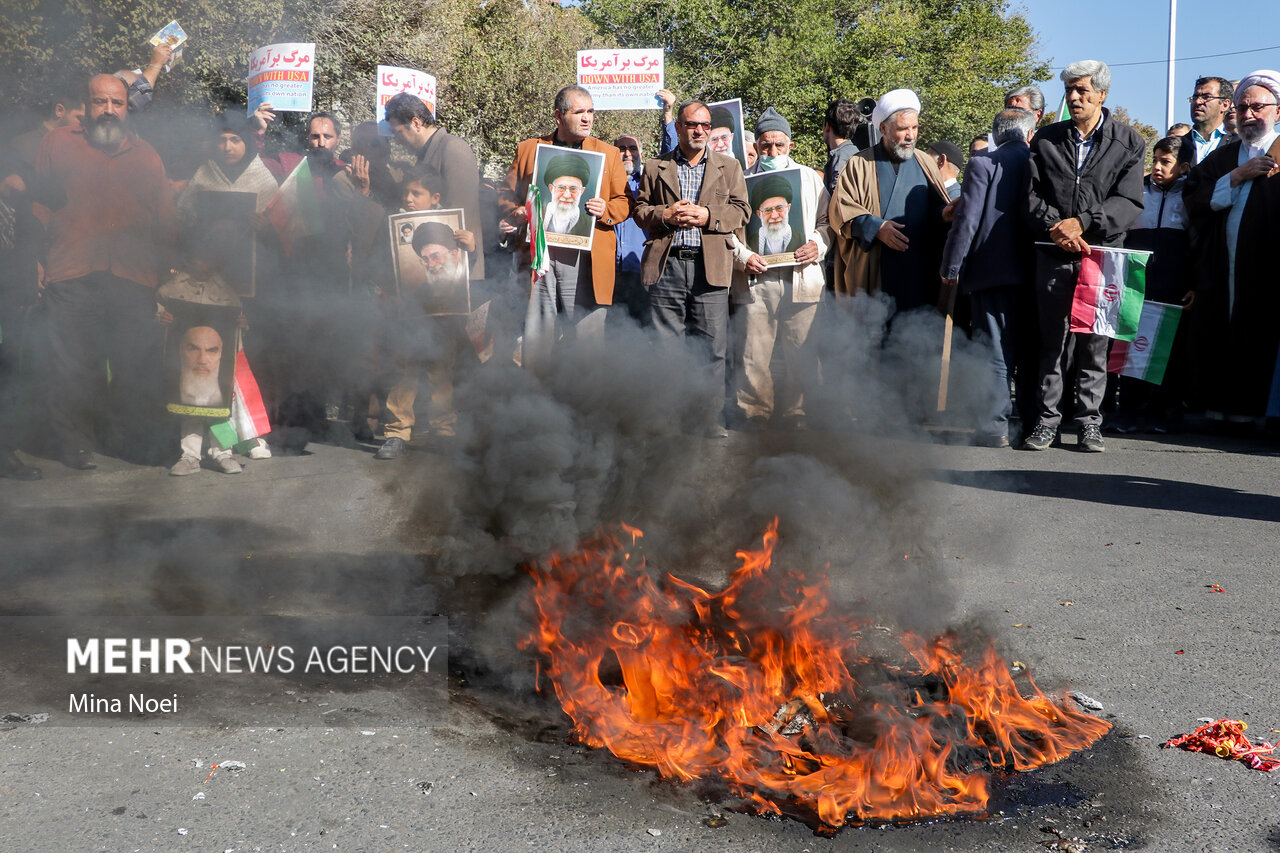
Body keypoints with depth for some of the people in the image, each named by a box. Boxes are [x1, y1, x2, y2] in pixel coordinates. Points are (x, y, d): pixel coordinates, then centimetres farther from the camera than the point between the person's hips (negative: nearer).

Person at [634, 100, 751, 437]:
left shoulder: (729, 167, 15)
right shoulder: (655, 167, 15)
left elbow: (741, 210, 7)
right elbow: (640, 209, 12)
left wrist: (708, 215, -8)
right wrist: (665, 215, -8)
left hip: (710, 266, 0)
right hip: (666, 266, 0)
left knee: (712, 346, -2)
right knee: (666, 344, 1)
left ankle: (713, 419, 5)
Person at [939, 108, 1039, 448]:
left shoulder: (982, 164, -7)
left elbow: (966, 218, -11)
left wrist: (951, 267, -5)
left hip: (991, 271, -4)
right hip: (1033, 272, 4)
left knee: (995, 351, -2)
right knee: (1029, 350, 12)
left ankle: (994, 426, -5)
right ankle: (1033, 423, 19)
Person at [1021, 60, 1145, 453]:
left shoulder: (1128, 143, 6)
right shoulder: (1046, 139, 11)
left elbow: (1129, 202, -3)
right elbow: (1030, 195, 6)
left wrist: (1082, 222, -15)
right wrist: (1054, 226, -12)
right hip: (1054, 255, 1)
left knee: (1095, 342, 2)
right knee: (1052, 340, 2)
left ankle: (1089, 421, 11)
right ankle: (1047, 419, 8)